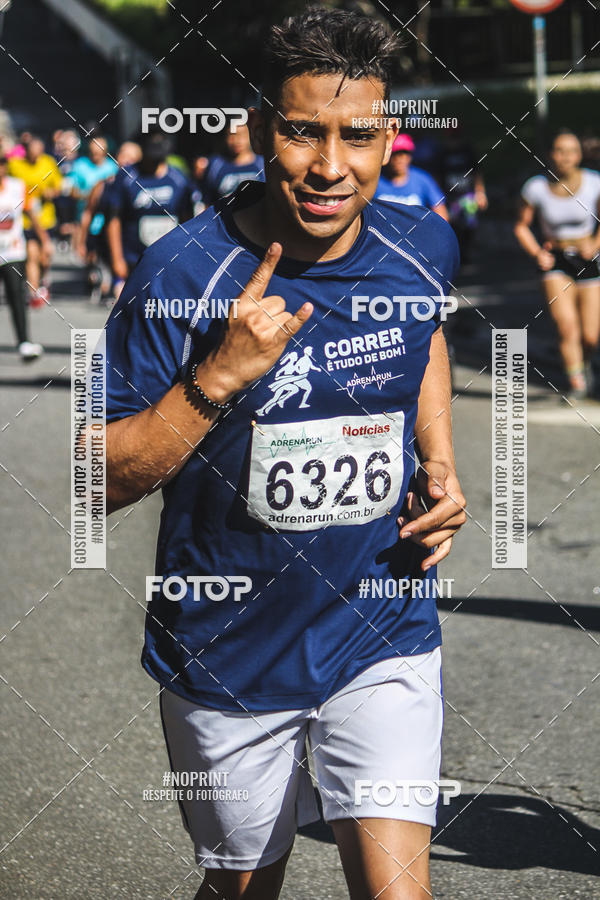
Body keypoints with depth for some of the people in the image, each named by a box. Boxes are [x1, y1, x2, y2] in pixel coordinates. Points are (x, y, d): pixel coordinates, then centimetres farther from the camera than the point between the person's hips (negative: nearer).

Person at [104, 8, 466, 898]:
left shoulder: (423, 247, -5)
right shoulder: (182, 274, -18)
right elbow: (102, 481, -15)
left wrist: (441, 467, 6)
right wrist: (220, 375, -29)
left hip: (383, 634, 2)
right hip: (229, 654, -1)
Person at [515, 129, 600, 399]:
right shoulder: (536, 187, -9)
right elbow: (522, 226, 6)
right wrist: (537, 253, -8)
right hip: (555, 262, -1)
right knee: (567, 326, -20)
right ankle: (576, 382, -11)